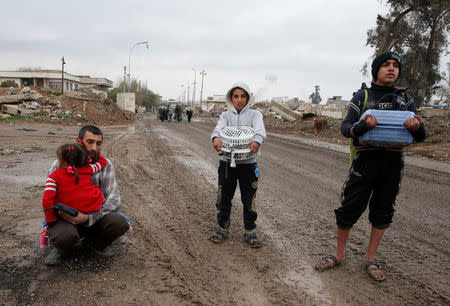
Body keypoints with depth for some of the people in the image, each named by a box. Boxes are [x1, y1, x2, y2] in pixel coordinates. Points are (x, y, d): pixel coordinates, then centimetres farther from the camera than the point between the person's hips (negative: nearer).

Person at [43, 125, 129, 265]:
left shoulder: (105, 165, -8)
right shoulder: (60, 164, -10)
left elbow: (114, 199, -15)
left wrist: (88, 217, -29)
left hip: (94, 216, 2)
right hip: (66, 217, -1)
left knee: (119, 222, -27)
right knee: (64, 235, -36)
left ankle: (97, 243, 7)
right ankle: (62, 249, 5)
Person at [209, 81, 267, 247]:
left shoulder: (255, 114, 4)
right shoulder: (226, 115, 9)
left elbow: (260, 131, -15)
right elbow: (218, 128, -10)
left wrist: (256, 141, -38)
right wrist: (216, 138, -35)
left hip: (248, 163, -1)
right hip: (227, 161, 2)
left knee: (249, 200, 5)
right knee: (224, 198, 9)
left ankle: (250, 232, 22)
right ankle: (223, 229, 27)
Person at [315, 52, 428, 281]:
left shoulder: (405, 98, 11)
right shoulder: (363, 96, 3)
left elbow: (421, 136, 6)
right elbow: (345, 128, -5)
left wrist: (417, 127, -19)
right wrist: (363, 126, -28)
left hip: (393, 161, 3)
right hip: (365, 159, -3)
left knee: (383, 211, 9)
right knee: (350, 207, 0)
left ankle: (370, 259, 25)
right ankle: (339, 253, 20)